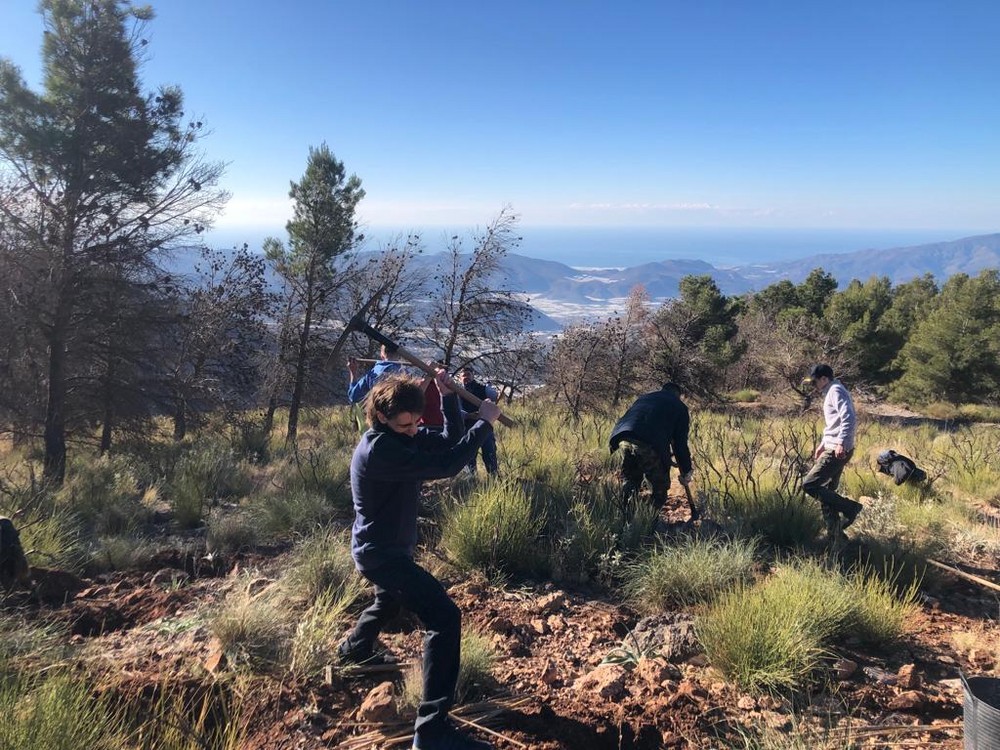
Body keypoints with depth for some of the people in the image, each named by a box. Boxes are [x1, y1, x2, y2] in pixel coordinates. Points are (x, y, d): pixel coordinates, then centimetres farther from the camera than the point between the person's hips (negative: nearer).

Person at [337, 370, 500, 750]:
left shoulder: (401, 435, -1)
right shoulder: (380, 450, -30)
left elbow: (449, 443, -2)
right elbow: (447, 465, -35)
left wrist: (448, 394, -13)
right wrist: (485, 422, -26)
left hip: (383, 548, 10)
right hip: (381, 553, -10)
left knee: (390, 600, 37)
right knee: (444, 616, -20)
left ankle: (354, 648, 64)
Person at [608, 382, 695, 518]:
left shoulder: (644, 398, 36)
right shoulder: (680, 407, 21)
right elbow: (680, 443, 16)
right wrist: (686, 472, 25)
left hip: (624, 439, 5)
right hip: (649, 445, -5)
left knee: (630, 482, 25)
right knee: (660, 488, 14)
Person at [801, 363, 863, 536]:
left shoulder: (836, 391, -11)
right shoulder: (831, 393, 21)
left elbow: (848, 418, -25)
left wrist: (841, 443, -30)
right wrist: (823, 444, 29)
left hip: (837, 451, -10)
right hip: (832, 449, 10)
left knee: (809, 485, -13)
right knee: (826, 492, 12)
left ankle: (850, 508, -3)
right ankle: (835, 534, 17)